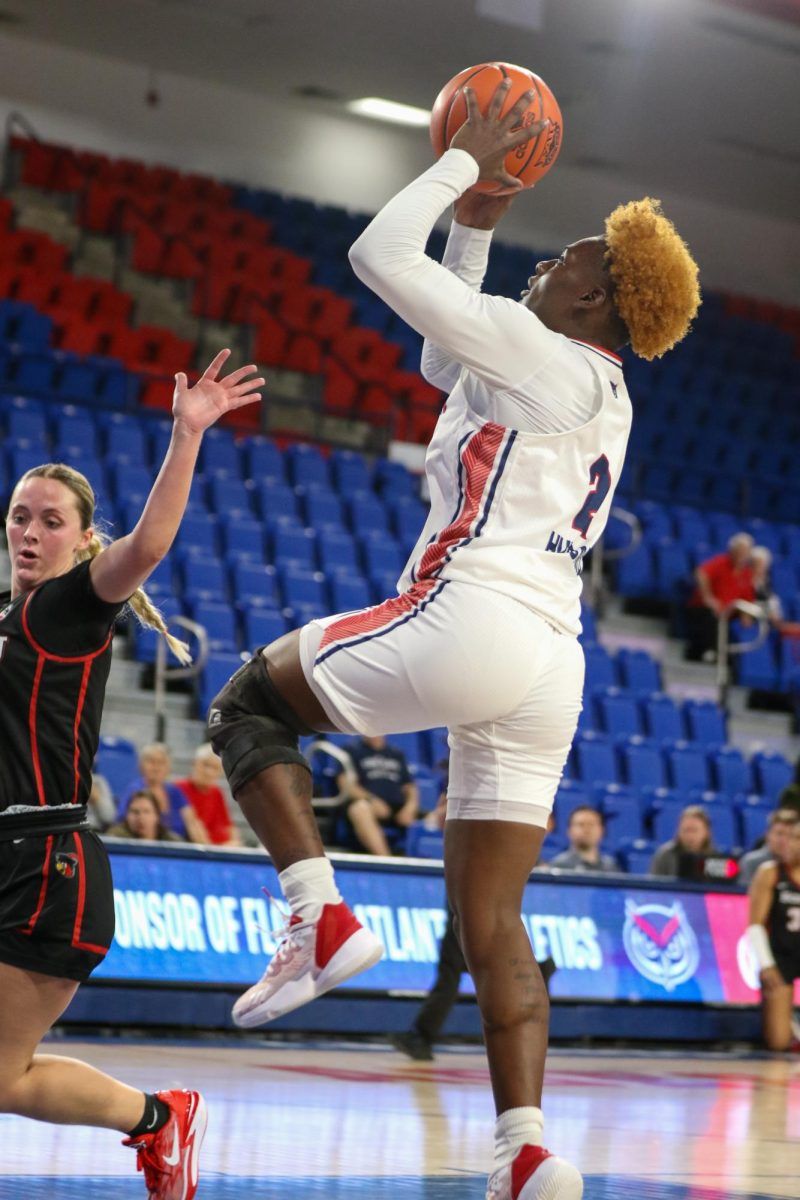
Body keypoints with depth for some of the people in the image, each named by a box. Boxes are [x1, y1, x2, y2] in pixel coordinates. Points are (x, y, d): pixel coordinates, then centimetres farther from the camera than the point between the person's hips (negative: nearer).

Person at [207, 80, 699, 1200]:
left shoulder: (538, 350, -4)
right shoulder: (602, 398, 23)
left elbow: (380, 256, -4)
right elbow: (446, 362, 38)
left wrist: (464, 163, 9)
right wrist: (472, 226, 36)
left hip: (468, 622, -9)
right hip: (549, 671, 9)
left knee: (249, 699, 11)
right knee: (489, 917, 8)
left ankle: (321, 916, -6)